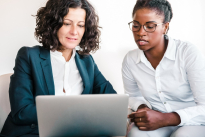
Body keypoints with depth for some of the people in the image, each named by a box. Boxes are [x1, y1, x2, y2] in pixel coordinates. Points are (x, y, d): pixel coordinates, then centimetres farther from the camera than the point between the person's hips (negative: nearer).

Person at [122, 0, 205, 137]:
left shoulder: (188, 53, -15)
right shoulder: (130, 60, -2)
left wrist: (165, 119, -27)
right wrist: (142, 108, -6)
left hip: (192, 123, -1)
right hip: (155, 121, 1)